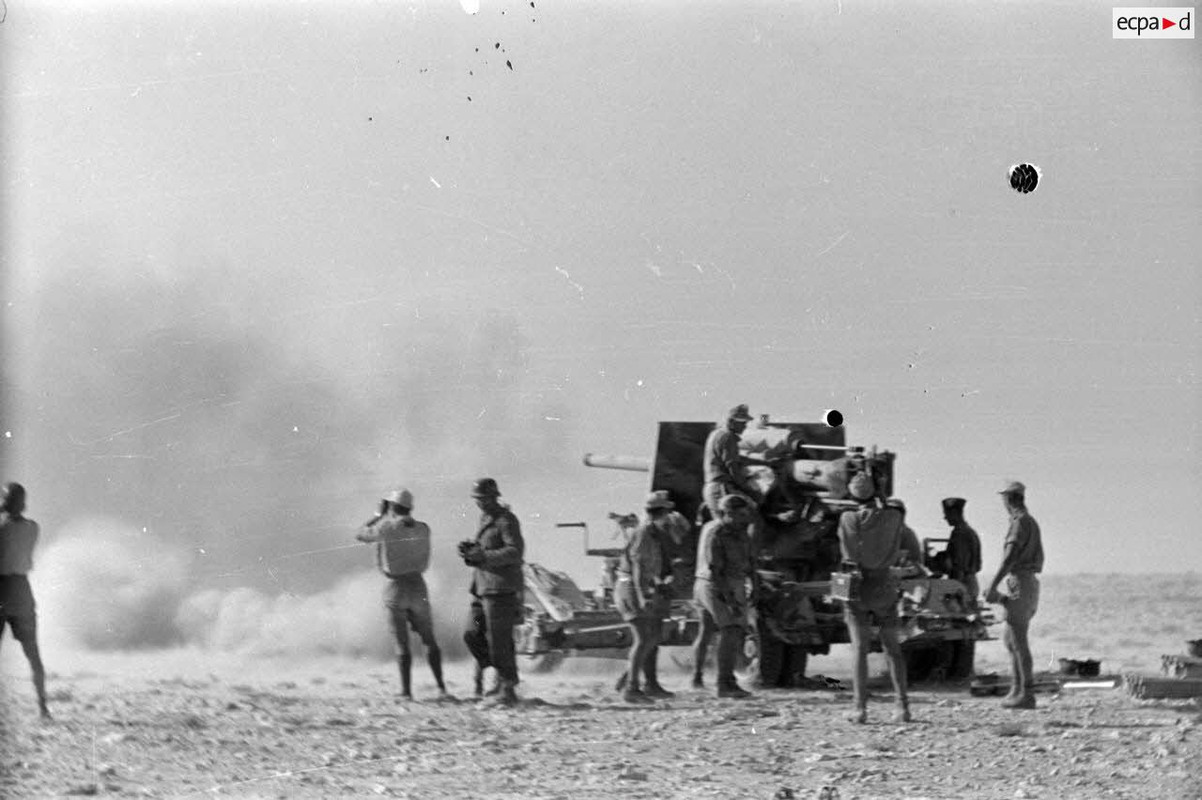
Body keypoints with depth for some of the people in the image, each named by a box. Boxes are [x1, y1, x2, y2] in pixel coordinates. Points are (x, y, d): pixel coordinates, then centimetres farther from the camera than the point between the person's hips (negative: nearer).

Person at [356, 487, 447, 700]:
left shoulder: (386, 528, -11)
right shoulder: (423, 529, 1)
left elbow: (360, 535, 6)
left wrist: (379, 515, 13)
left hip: (395, 587, -3)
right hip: (418, 587, 3)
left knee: (402, 643, 4)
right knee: (429, 640, 13)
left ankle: (406, 690, 1)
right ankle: (441, 686, 7)